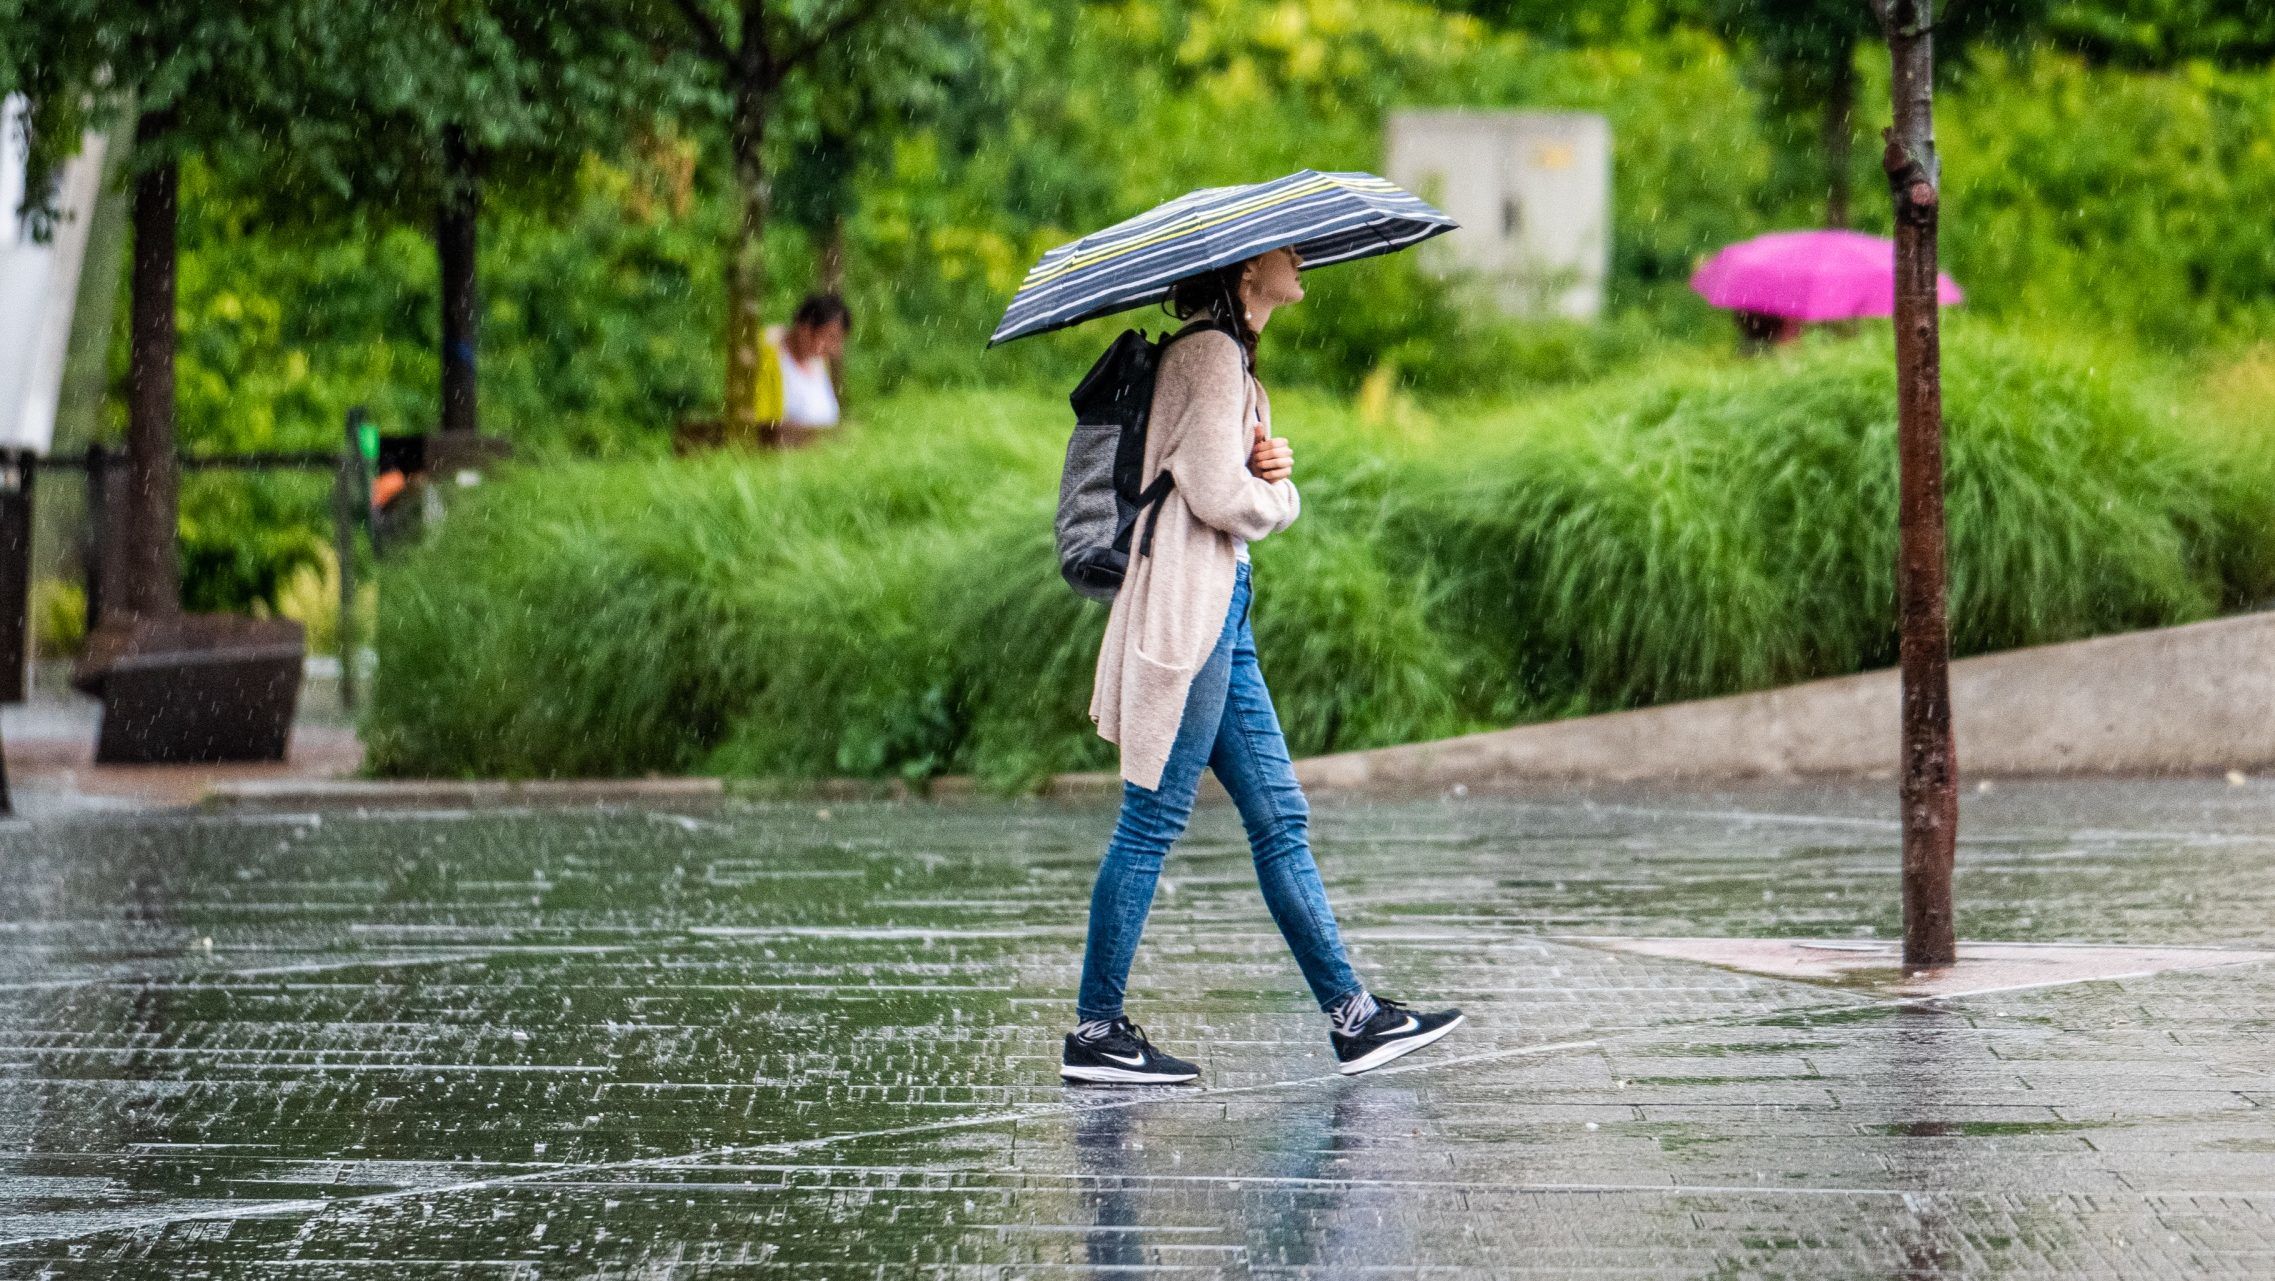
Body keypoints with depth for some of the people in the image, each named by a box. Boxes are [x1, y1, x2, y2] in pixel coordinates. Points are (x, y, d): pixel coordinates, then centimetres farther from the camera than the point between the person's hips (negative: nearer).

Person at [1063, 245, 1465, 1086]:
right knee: (1151, 822, -5)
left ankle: (1352, 1015, 10)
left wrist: (1274, 472, -4)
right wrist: (1275, 498, 1)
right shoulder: (1209, 355, -11)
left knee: (1281, 820, 9)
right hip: (1187, 609, -10)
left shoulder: (1228, 356, 20)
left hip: (1220, 612, 10)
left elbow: (1258, 497, 19)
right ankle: (1096, 1031, 0)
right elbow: (1217, 495, -20)